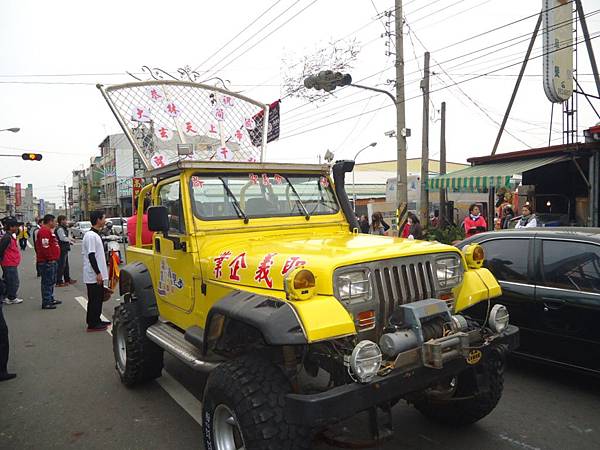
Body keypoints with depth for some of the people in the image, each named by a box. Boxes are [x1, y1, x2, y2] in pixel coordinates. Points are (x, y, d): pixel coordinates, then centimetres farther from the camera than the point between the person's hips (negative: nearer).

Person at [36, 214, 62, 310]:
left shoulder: (48, 230, 18)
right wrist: (49, 258, -21)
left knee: (52, 281, 19)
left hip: (52, 261, 11)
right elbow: (45, 247, -25)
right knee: (47, 282, -5)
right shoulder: (44, 231, -17)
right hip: (47, 262, -11)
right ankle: (46, 303, 0)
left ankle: (51, 299, 29)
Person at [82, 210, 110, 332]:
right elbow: (91, 256, -22)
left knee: (98, 298, 16)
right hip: (93, 275, -10)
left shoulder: (96, 234, 14)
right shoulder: (90, 236, -17)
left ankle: (97, 320, 26)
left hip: (97, 275, 10)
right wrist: (98, 273, -22)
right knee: (94, 299, -2)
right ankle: (92, 324, 6)